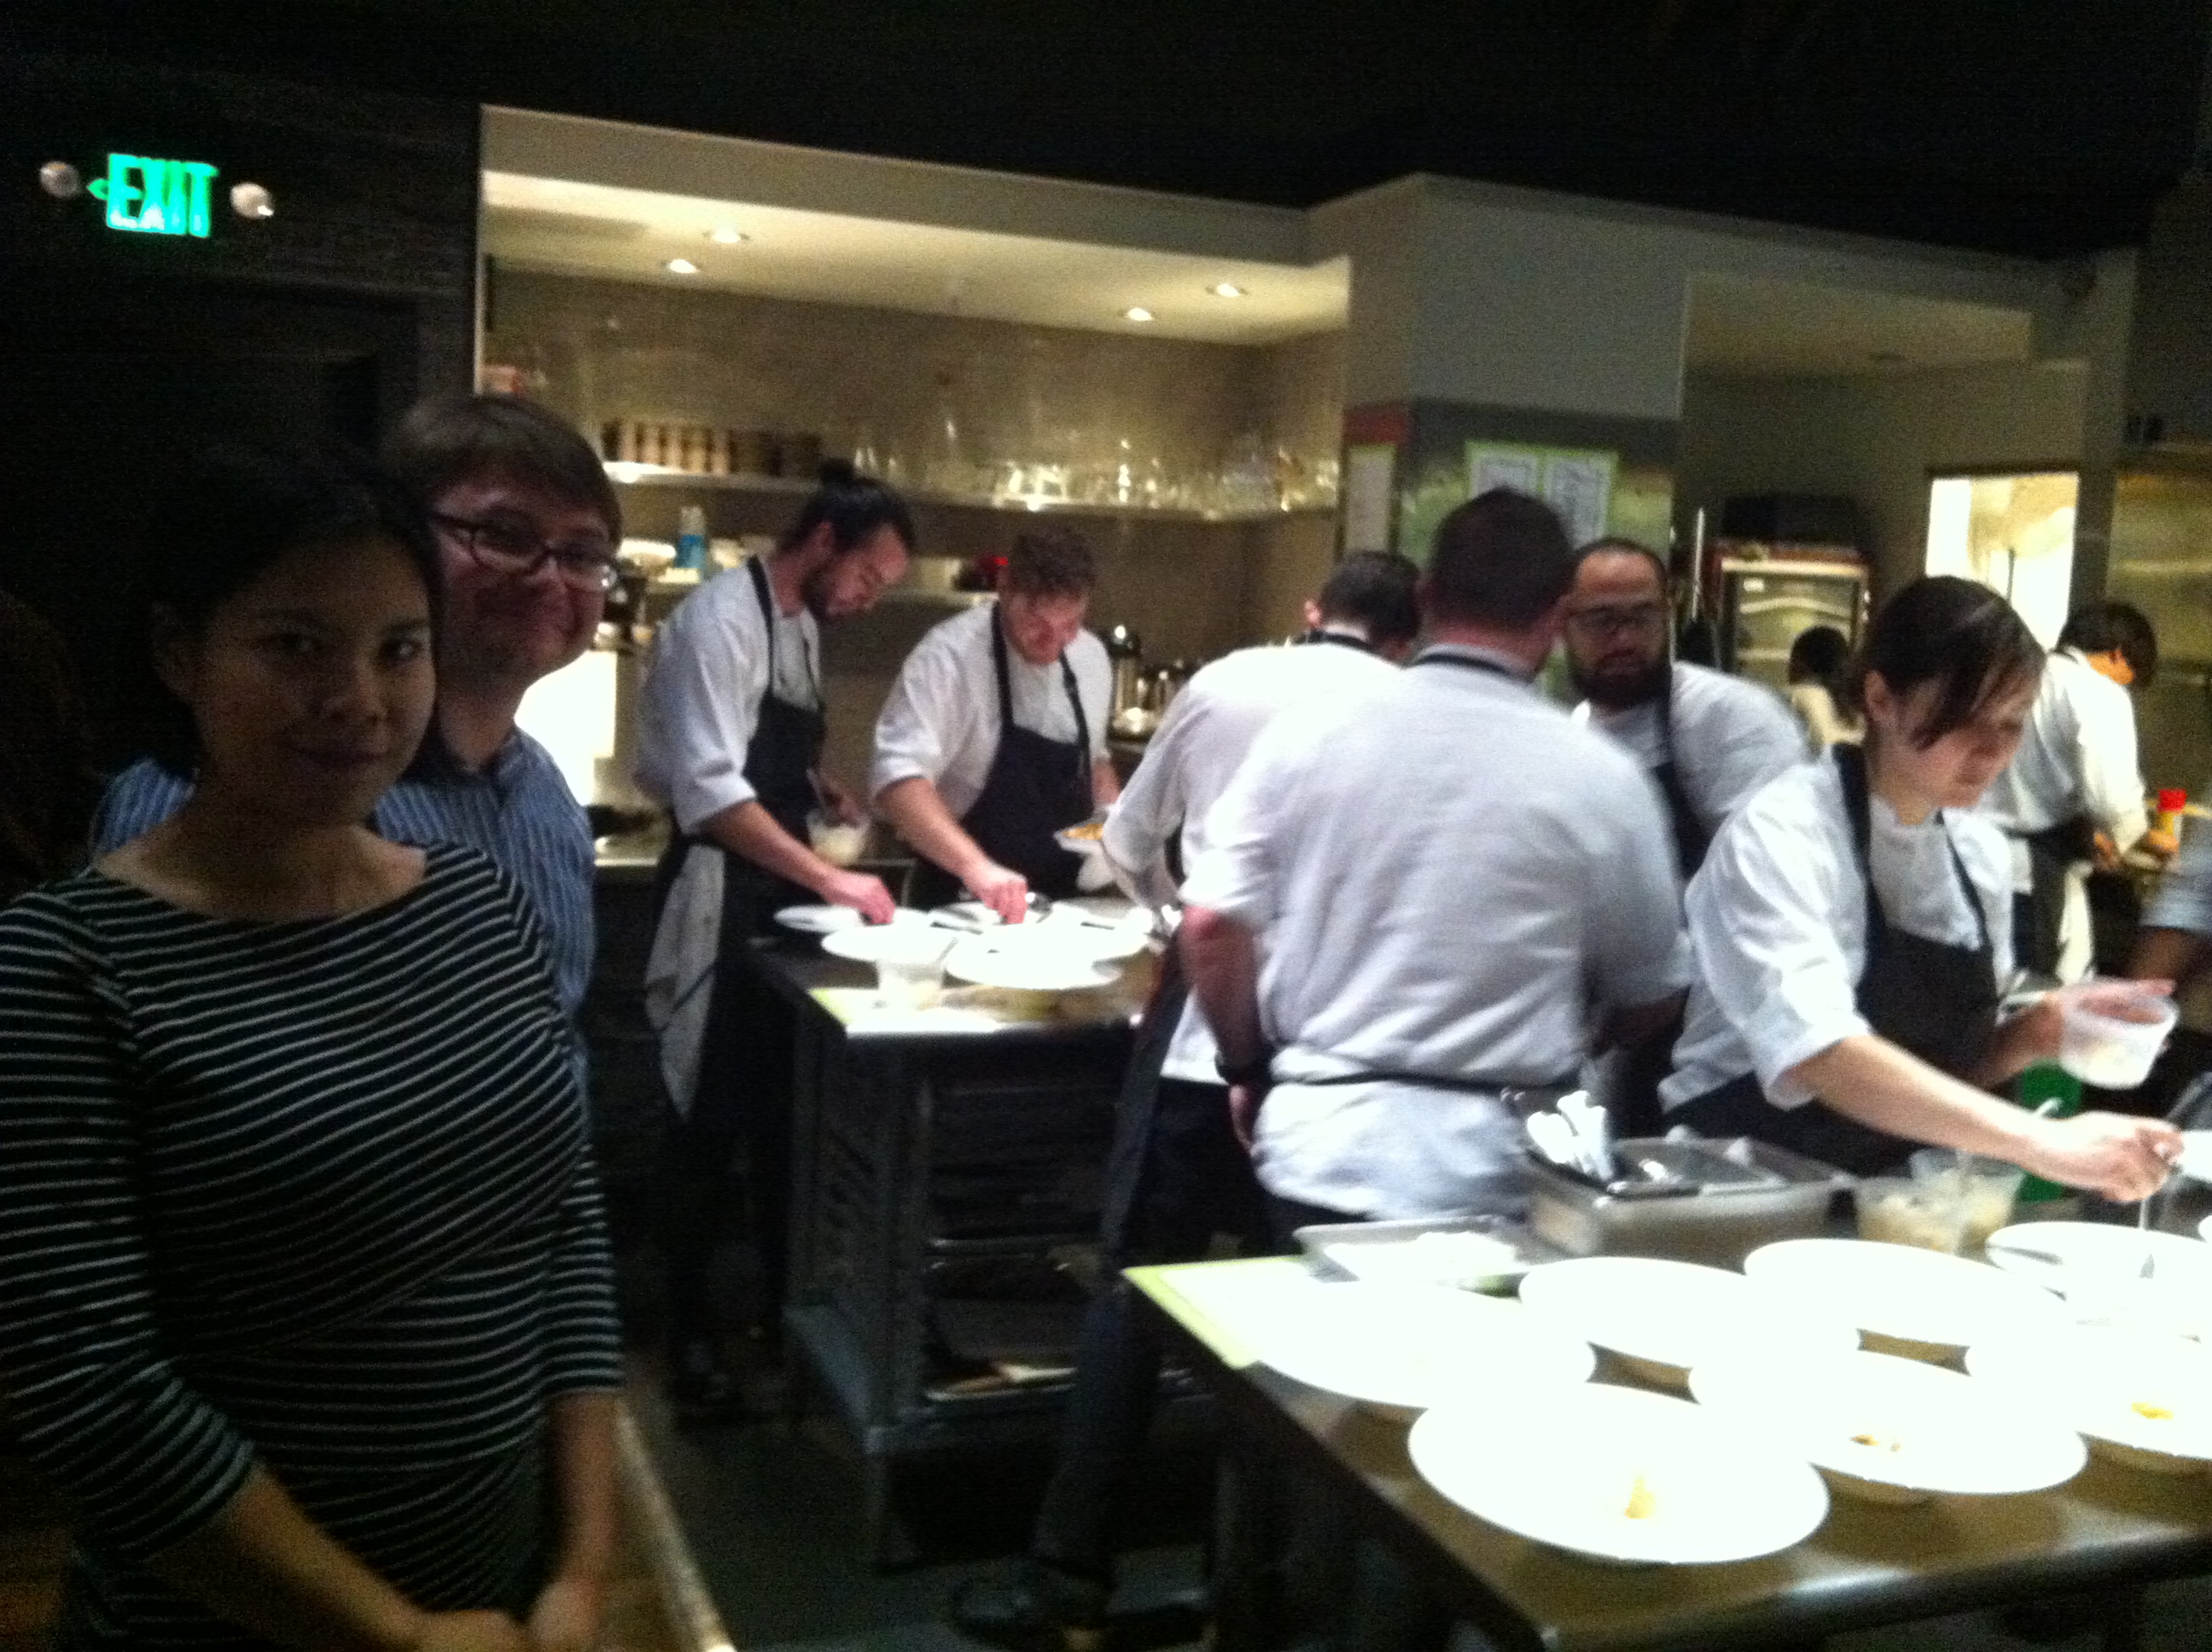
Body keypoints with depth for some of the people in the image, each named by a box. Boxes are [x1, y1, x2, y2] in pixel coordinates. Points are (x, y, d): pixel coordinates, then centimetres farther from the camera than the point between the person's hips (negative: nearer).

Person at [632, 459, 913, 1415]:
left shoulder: (805, 627, 11)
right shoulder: (721, 618, -17)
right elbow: (708, 789, -27)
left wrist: (829, 792, 3)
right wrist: (829, 879, -28)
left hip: (782, 897, 8)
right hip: (719, 899, -8)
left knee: (786, 1109, 15)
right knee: (710, 1121, 2)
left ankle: (783, 1302, 29)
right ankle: (690, 1333, 18)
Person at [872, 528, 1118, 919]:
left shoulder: (1092, 657, 5)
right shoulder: (950, 655, -15)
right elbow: (897, 776, -26)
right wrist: (975, 866, -39)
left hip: (1061, 905, 5)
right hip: (963, 908, -5)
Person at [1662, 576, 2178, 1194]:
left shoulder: (1983, 852, 4)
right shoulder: (1777, 835, -17)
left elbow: (1951, 1057, 12)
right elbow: (1824, 1056, -29)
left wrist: (2032, 1035, -6)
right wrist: (2041, 1142, -35)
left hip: (1889, 1193, 6)